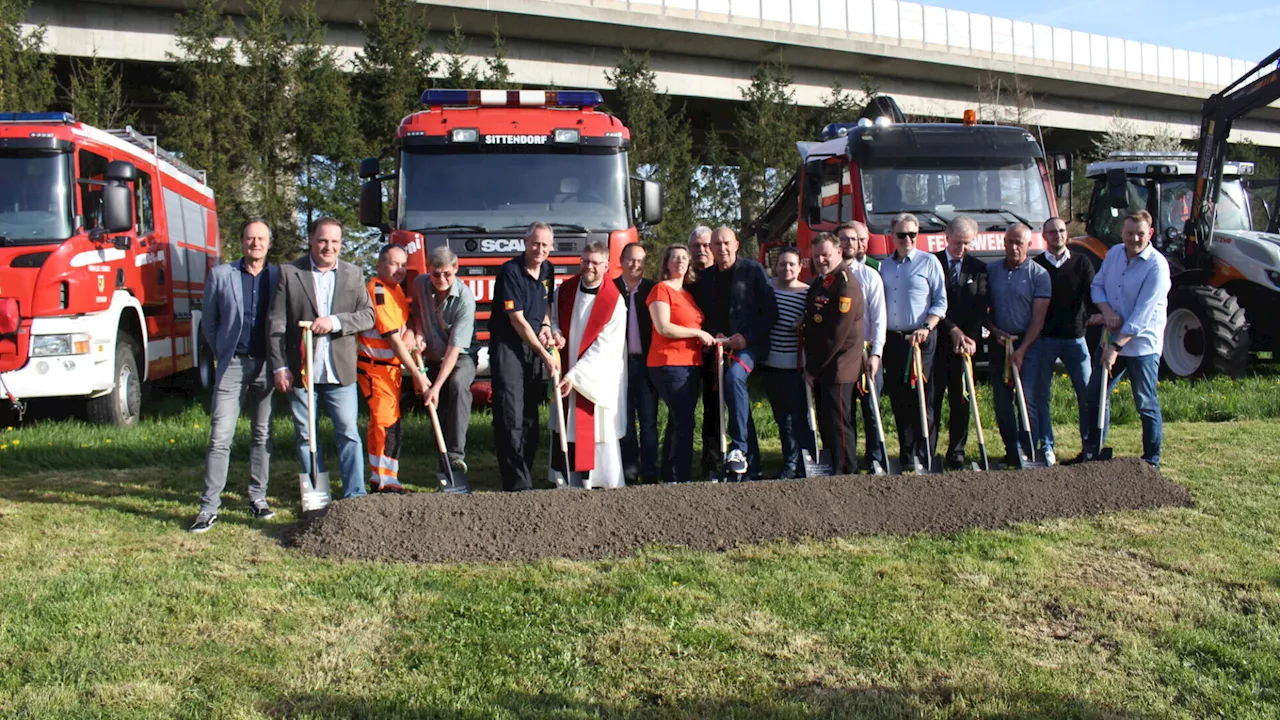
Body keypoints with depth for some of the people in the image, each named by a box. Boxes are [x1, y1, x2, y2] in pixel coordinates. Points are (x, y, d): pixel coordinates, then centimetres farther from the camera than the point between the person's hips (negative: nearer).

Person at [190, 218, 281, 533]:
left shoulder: (280, 277, 4)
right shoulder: (221, 275, 3)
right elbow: (209, 321, 11)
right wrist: (222, 354, 10)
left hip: (267, 366, 1)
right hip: (233, 365, -1)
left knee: (263, 435, 8)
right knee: (220, 437, -6)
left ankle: (258, 499, 19)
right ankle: (209, 507, -3)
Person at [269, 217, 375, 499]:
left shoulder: (353, 274, 8)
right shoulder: (289, 273, 1)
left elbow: (368, 315, 3)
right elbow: (276, 324, -1)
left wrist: (336, 321, -15)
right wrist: (279, 366, -7)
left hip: (340, 371, 1)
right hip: (301, 370, -1)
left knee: (348, 433, 0)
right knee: (306, 436, 8)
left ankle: (355, 495, 6)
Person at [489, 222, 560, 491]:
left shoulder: (547, 269, 8)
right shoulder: (510, 271, -14)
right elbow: (517, 320, -16)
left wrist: (545, 326, 2)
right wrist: (545, 355, -14)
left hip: (534, 347, 7)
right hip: (507, 346, -7)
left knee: (530, 417, 9)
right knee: (511, 418, -10)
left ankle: (525, 476, 17)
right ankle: (518, 484, -11)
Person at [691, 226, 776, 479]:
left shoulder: (752, 270, -2)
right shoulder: (705, 277, 11)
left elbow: (770, 311, -5)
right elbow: (701, 315, 16)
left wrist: (747, 336, -14)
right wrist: (714, 335, -3)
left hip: (749, 344, -5)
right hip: (719, 347, 5)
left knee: (734, 376, -34)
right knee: (735, 402, 6)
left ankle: (739, 448, -31)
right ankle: (752, 463, 14)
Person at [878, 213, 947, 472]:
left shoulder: (929, 262, 2)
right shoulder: (885, 265, 14)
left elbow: (940, 302, 0)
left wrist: (926, 328, -14)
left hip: (920, 339, -4)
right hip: (891, 339, 4)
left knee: (920, 396, -7)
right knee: (898, 398, 5)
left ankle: (921, 456, -4)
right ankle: (906, 453, 12)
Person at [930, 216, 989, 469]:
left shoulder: (978, 268, 10)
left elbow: (980, 308, 2)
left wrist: (970, 338, -12)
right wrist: (953, 330, -11)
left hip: (966, 342, 2)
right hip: (936, 341, -2)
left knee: (961, 400, 5)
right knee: (931, 398, -2)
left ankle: (956, 453, 11)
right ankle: (926, 452, 1)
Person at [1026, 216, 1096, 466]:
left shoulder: (1081, 263, 7)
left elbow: (1091, 295, 2)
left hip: (1074, 336, 1)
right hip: (1043, 338, -1)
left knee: (1087, 391, 0)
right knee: (1038, 394, 1)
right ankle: (1046, 447, 10)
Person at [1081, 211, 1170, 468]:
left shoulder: (1157, 266, -18)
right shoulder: (1114, 253, 3)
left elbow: (1142, 316, -21)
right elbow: (1097, 284, 13)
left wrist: (1116, 346, -23)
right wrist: (1106, 310, -8)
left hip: (1142, 345, -7)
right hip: (1112, 340, 7)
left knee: (1146, 404, 2)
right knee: (1095, 395, 11)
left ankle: (1151, 461, 14)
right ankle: (1091, 453, 24)